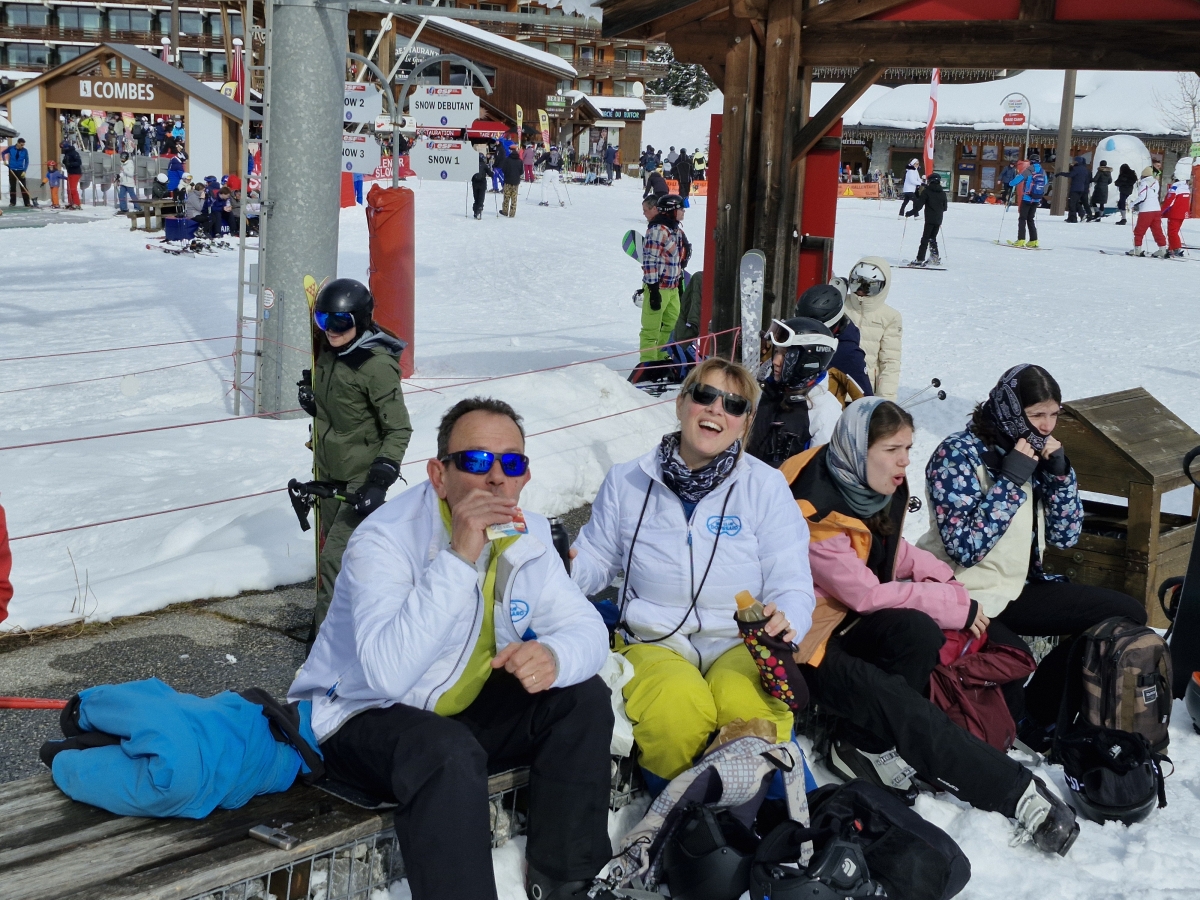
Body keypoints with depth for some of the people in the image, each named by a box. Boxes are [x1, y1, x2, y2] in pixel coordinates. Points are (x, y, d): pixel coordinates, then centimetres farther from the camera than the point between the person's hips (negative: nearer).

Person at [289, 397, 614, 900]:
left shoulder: (527, 536, -4)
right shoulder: (384, 541, -26)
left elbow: (586, 628, -5)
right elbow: (389, 674, -39)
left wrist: (554, 657, -31)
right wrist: (459, 557, -41)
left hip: (464, 710, 7)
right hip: (365, 720, -7)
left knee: (582, 698, -8)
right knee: (449, 753, -35)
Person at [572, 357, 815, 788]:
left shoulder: (765, 486, 4)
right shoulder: (627, 482, 7)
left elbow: (791, 583, 1)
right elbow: (596, 560, 16)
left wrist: (785, 619, -24)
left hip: (741, 643, 0)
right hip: (655, 641, 0)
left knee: (749, 705, -36)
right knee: (676, 706, -36)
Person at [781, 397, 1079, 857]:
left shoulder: (876, 486, -1)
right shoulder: (815, 508, -27)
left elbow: (897, 553, 13)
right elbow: (865, 595, -23)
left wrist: (950, 584, -7)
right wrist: (954, 607, -17)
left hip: (849, 622, 8)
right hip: (806, 645, -8)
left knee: (918, 632, -25)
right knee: (908, 711, -24)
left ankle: (862, 742, -12)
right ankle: (1019, 794, -22)